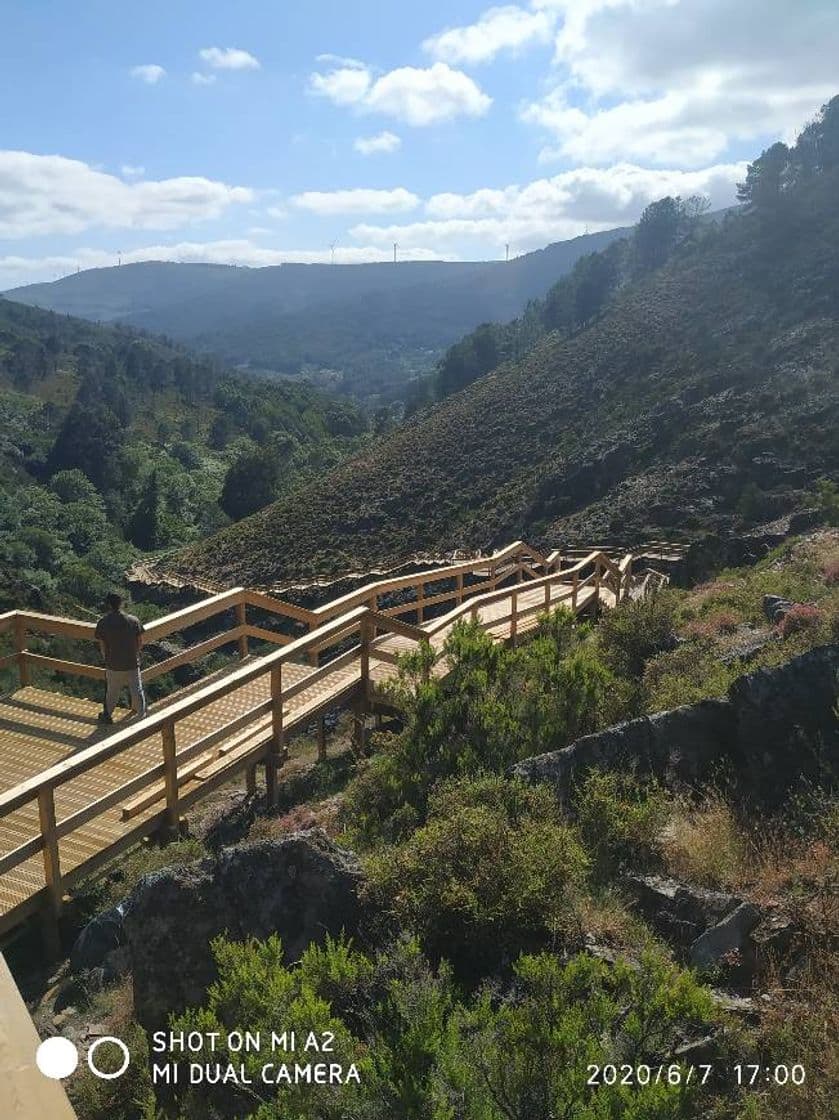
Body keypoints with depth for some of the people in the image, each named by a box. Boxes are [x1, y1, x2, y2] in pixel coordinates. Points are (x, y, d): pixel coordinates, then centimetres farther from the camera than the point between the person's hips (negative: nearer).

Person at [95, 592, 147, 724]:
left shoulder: (102, 623, -13)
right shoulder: (134, 620, -12)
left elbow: (102, 646, -4)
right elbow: (140, 643, -4)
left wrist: (107, 659, 14)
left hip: (113, 665, 0)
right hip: (132, 664, 0)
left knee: (112, 693, 20)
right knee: (137, 692, 16)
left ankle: (107, 716, 37)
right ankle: (142, 717, 30)